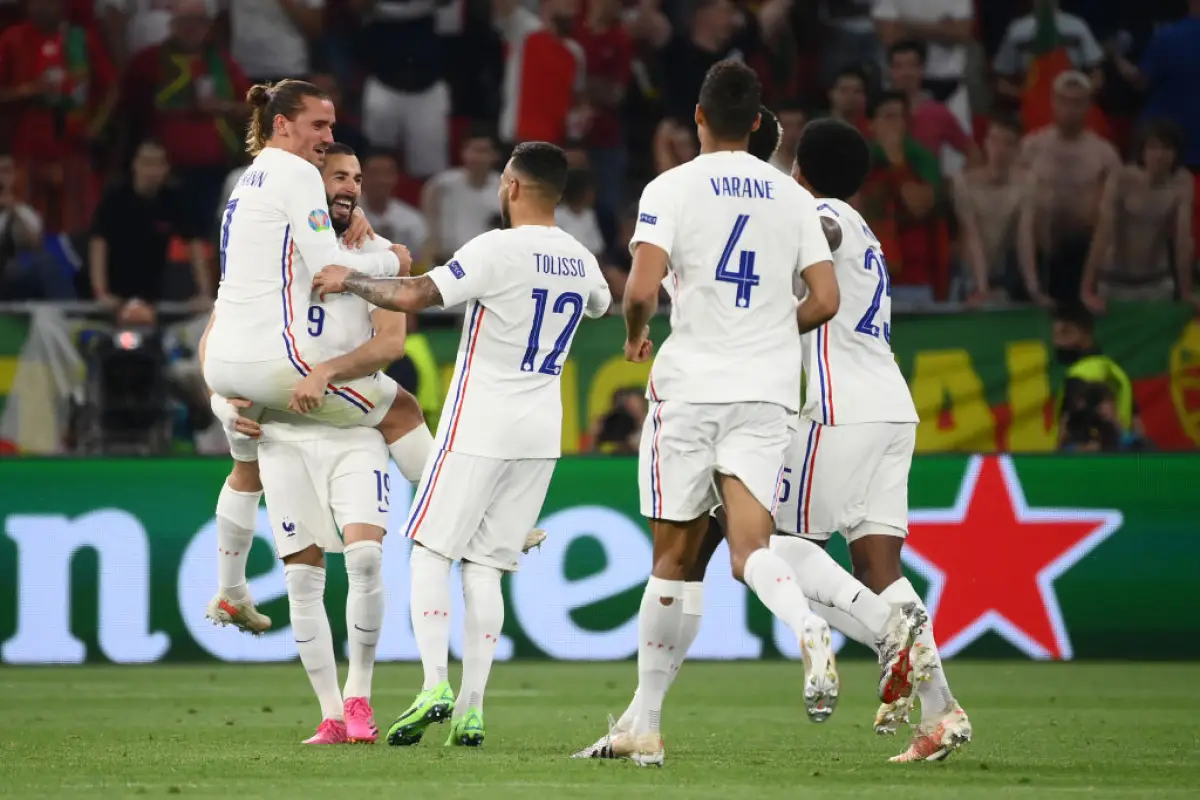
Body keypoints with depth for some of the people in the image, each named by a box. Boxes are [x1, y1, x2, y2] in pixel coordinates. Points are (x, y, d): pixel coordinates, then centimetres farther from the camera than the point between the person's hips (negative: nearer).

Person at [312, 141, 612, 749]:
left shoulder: (498, 250, -14)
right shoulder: (580, 261, 8)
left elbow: (412, 296, -22)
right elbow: (601, 304, 33)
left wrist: (348, 280, -5)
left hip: (480, 426, -6)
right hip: (541, 433, 6)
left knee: (430, 551, 1)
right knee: (485, 567, 8)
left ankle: (435, 684, -14)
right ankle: (471, 710, 1)